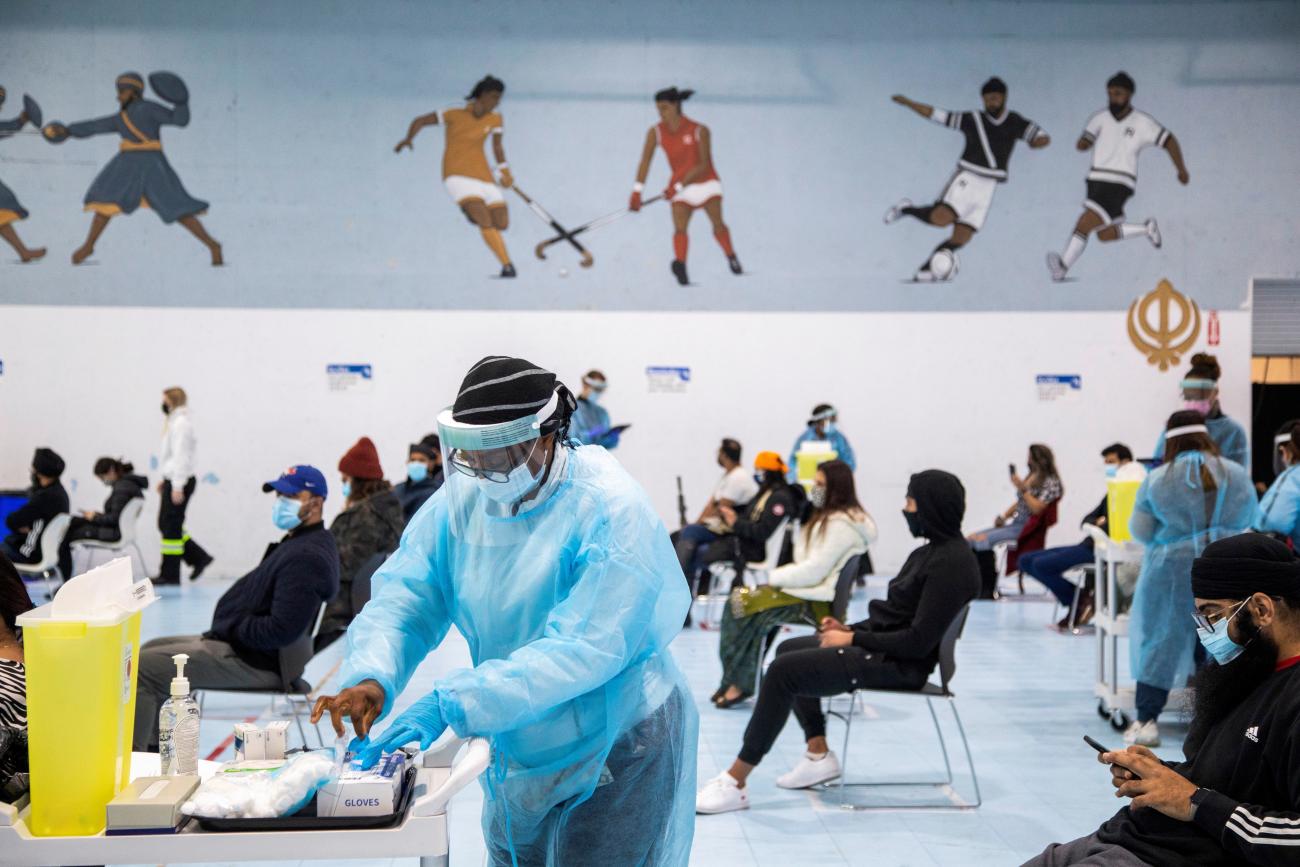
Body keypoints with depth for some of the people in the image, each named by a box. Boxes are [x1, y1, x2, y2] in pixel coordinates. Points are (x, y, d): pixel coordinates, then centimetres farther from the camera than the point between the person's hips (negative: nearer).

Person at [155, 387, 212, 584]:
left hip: (179, 482, -10)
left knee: (171, 526, -4)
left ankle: (169, 574, 1)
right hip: (173, 480, 10)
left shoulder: (181, 423, -16)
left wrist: (177, 486, -23)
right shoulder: (175, 421, 17)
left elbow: (181, 456, -21)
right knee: (165, 524, 13)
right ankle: (199, 557, 16)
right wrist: (165, 480, 22)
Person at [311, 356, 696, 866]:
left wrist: (450, 704, -38)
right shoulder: (461, 499, -5)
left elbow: (582, 649, -32)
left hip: (615, 754, -6)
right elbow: (403, 599, -7)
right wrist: (370, 678, -29)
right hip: (519, 754, 6)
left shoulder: (610, 511, -24)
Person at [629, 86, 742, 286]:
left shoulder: (700, 131, -15)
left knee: (717, 223, -10)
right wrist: (637, 191, -26)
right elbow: (645, 162, -12)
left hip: (707, 183, -1)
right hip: (681, 189, 1)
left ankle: (731, 258, 12)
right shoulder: (656, 132, -6)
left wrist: (677, 186, -27)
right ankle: (681, 267, -32)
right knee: (679, 228, -20)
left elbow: (704, 165, -18)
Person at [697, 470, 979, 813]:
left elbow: (919, 641, -23)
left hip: (899, 664, -10)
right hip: (882, 646, 11)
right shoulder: (933, 552, 10)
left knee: (784, 670, -19)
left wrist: (854, 639, -16)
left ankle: (735, 782, -15)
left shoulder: (950, 563, -19)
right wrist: (851, 628, 3)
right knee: (788, 649, 16)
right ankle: (818, 754, 14)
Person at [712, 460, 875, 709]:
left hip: (816, 602, -10)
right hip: (805, 589, 10)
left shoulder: (840, 525, -16)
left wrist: (776, 577, -10)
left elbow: (814, 571, -20)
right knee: (734, 604, 1)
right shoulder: (827, 516, 15)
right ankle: (733, 680, -2)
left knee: (748, 611, -17)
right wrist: (780, 576, 2)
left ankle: (740, 683, -4)